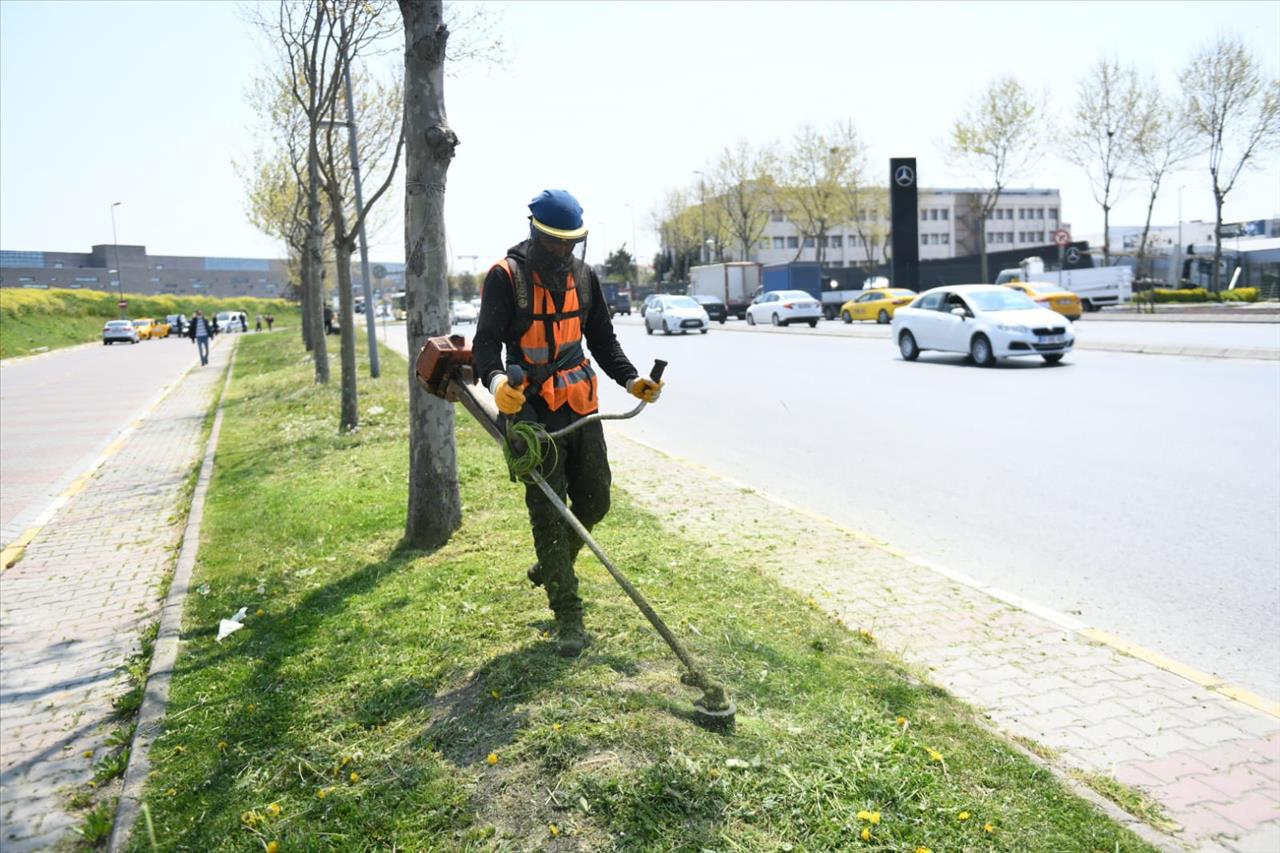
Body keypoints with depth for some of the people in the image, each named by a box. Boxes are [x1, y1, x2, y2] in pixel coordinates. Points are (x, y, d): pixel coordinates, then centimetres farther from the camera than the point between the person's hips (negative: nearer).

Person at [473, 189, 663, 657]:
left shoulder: (582, 275, 10)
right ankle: (569, 617, 4)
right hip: (533, 409, -5)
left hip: (581, 406, 6)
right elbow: (487, 340, -15)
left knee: (594, 502, 10)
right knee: (548, 511, -4)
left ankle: (551, 567, 38)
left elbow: (602, 339, 17)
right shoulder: (506, 276, -8)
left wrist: (631, 379, 4)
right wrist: (496, 380, -36)